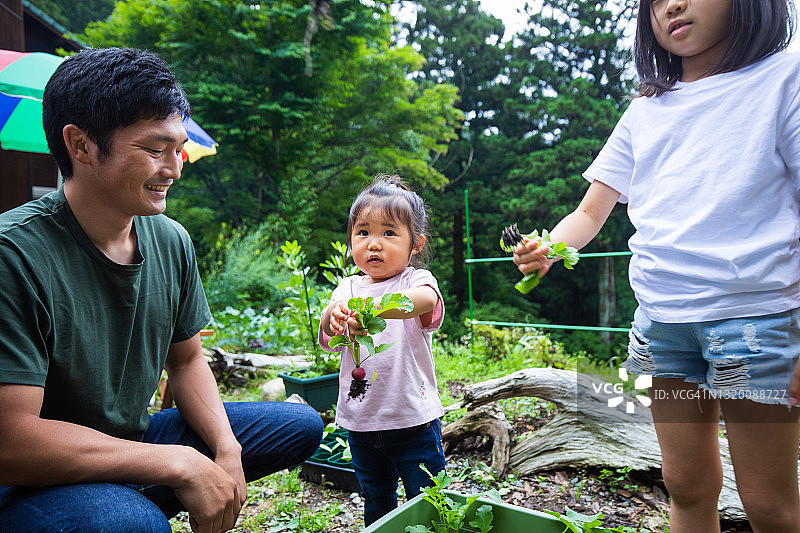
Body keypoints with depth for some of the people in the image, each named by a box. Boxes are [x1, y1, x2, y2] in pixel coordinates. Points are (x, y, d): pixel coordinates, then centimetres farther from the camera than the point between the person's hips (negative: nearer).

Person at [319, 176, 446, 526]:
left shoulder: (416, 280, -9)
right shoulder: (348, 288, 4)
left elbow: (424, 300, -33)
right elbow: (326, 339, -10)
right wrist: (333, 314, -34)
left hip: (413, 419, -4)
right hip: (361, 420, 4)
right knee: (376, 503, 23)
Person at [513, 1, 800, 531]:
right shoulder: (645, 112, 14)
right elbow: (591, 213, 11)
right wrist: (545, 249, -10)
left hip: (755, 314, -3)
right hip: (660, 316, 4)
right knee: (688, 487, 13)